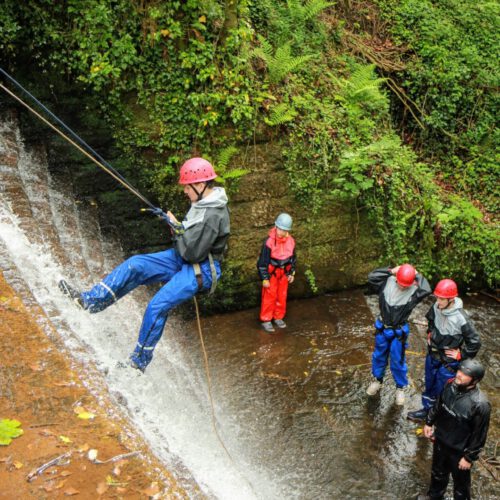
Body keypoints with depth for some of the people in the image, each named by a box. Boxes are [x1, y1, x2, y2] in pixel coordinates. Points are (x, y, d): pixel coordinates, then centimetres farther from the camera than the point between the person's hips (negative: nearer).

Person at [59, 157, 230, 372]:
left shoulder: (214, 216, -26)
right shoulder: (202, 203, 5)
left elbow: (192, 253, -26)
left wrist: (176, 226, -15)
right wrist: (172, 222, 3)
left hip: (200, 270, -10)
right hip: (182, 259, 10)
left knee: (157, 306, -18)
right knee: (135, 265, -1)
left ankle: (139, 360, -3)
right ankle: (92, 300, 3)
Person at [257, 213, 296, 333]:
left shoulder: (290, 241, -6)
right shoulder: (269, 242, -22)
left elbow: (293, 258, 10)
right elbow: (263, 261, -17)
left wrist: (292, 273, 11)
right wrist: (264, 278, -14)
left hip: (284, 273, 5)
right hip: (271, 273, -5)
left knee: (282, 296, 14)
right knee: (269, 297, 2)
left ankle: (278, 317, 30)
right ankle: (266, 320, 13)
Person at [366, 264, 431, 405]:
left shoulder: (414, 290, -19)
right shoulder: (388, 282, -12)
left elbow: (426, 290, -38)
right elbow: (371, 277, -20)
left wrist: (418, 275, -24)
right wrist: (390, 271, -19)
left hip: (399, 332, -3)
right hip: (382, 329, 3)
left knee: (398, 361, 10)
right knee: (379, 356, 21)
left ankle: (400, 388, 31)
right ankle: (378, 380, 45)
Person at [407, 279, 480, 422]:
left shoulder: (460, 319, -30)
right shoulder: (436, 308, -13)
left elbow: (475, 342, -20)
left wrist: (461, 355, -13)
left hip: (448, 361, -6)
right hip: (433, 355, 6)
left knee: (441, 389, 7)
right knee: (429, 384, 22)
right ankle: (427, 409, 42)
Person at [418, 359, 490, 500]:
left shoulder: (480, 404, -33)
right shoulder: (451, 385, -15)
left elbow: (479, 435, -22)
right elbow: (438, 405, 6)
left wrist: (469, 457, -15)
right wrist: (429, 422, 12)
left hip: (460, 450, -6)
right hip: (440, 441, 6)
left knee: (460, 481, 20)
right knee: (438, 472, 31)